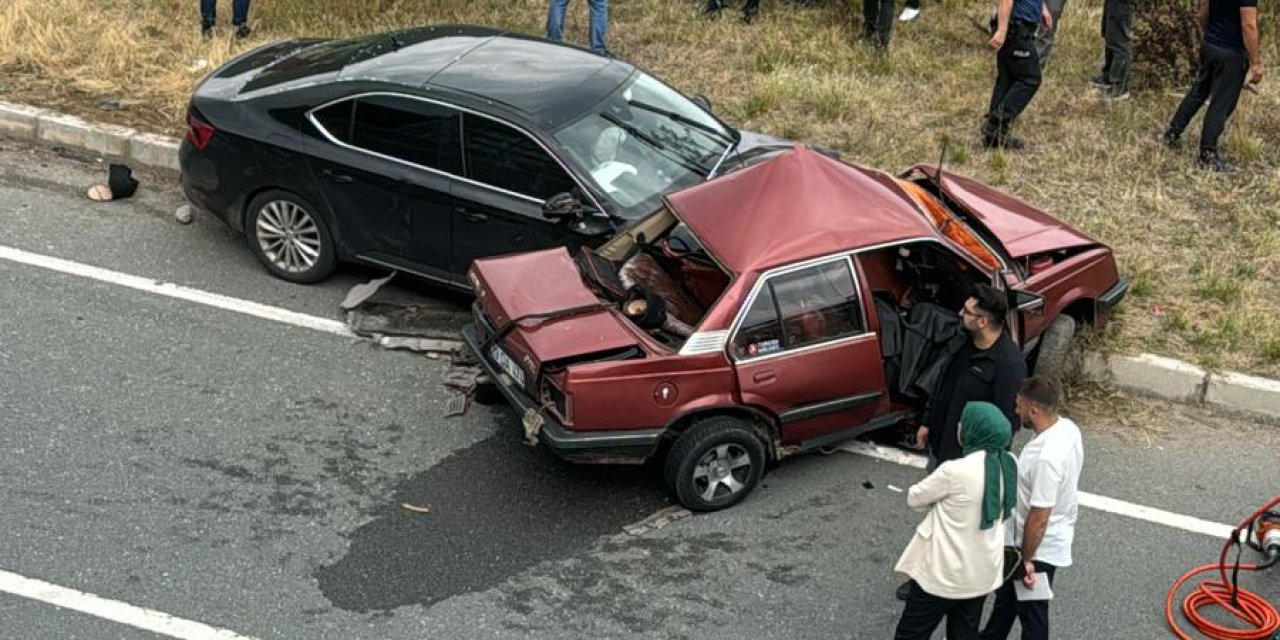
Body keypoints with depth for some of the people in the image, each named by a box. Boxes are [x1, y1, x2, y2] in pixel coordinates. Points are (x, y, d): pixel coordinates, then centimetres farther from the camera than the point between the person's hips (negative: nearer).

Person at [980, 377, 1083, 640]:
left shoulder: (1047, 458, -36)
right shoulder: (1067, 427, -7)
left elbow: (1039, 516, -29)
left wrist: (1026, 559, -17)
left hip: (1040, 547, -10)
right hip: (1053, 538, 10)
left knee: (1031, 609, 11)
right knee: (1006, 592, 29)